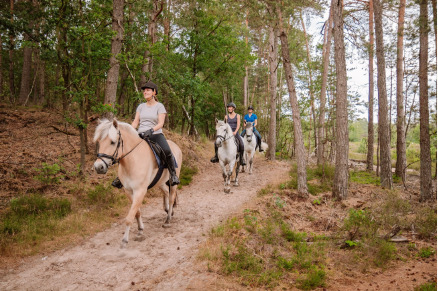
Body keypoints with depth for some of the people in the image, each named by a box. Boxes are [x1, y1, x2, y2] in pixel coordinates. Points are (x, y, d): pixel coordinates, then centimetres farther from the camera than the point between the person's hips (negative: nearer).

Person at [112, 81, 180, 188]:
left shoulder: (159, 106, 2)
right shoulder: (141, 106, 15)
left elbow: (161, 123, -10)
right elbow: (135, 122, 10)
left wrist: (151, 130, -28)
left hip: (156, 135, -4)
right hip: (140, 135, 4)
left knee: (167, 151, -32)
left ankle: (173, 174, -14)